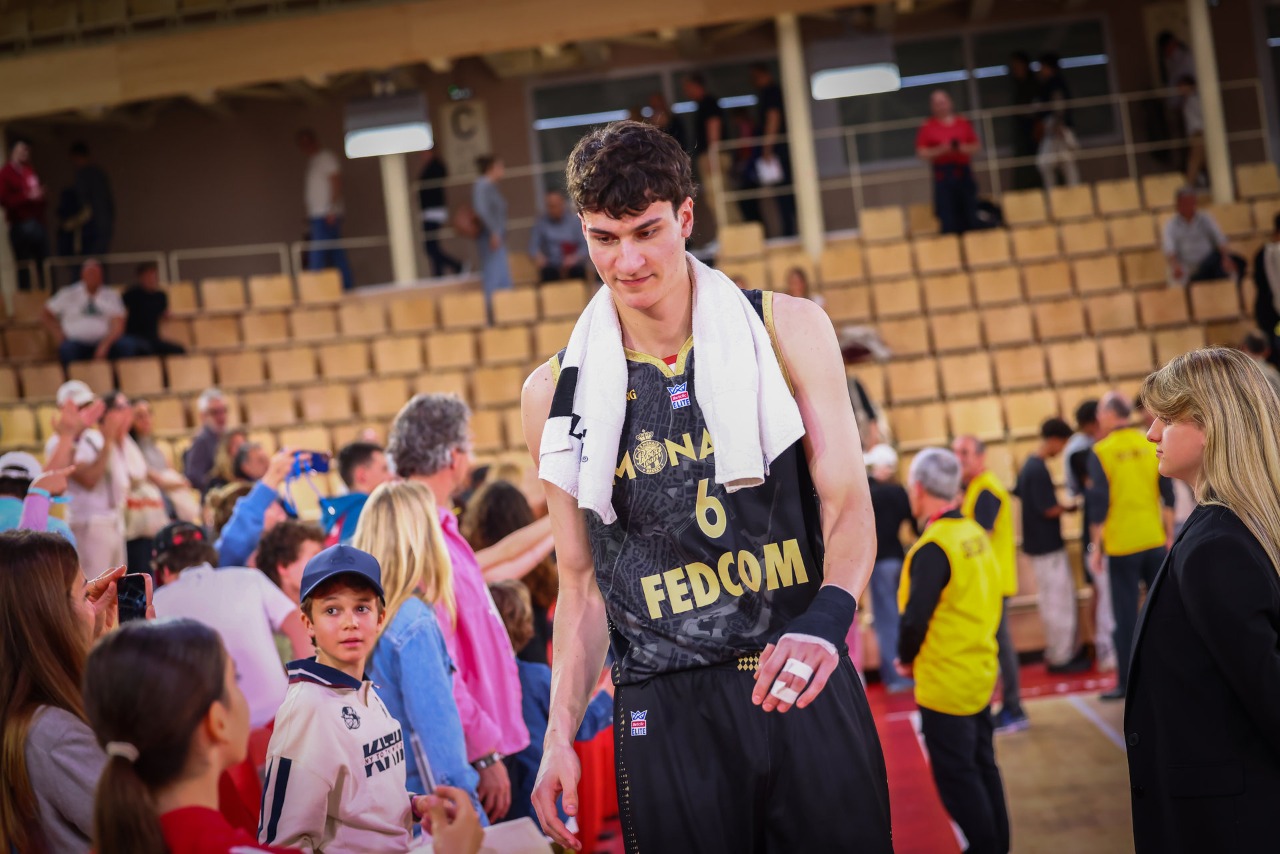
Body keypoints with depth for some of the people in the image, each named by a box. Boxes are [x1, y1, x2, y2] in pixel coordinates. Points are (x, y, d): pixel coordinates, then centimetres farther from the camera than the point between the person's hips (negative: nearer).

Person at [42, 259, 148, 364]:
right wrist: (58, 336, 2)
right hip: (77, 343, -1)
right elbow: (45, 315, 18)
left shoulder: (111, 295, 12)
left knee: (128, 345, -30)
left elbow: (118, 325, 1)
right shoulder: (68, 294, 13)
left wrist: (105, 345, -17)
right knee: (67, 349, -36)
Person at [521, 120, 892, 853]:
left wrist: (826, 620, -21)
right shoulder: (558, 393, 5)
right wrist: (560, 734, 1)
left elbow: (848, 504, -2)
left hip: (804, 689, 0)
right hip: (664, 711, 0)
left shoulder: (787, 332, 2)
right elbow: (583, 582, 10)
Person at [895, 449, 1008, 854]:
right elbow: (993, 602, 12)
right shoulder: (976, 534, 4)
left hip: (945, 681, -8)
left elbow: (915, 618, -24)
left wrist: (906, 659, -7)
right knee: (982, 766, 17)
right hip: (981, 672, 8)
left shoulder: (933, 547, -20)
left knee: (955, 775, 3)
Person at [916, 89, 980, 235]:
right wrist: (940, 150, -15)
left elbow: (975, 145, 14)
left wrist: (963, 148, -6)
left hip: (964, 172, 3)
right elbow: (921, 153, -1)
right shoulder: (928, 127, 3)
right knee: (948, 218, -7)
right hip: (943, 175, -3)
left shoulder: (963, 123, 12)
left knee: (969, 216, 3)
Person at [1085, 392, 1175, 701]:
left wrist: (1095, 548, -2)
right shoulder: (1152, 446, 3)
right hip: (1154, 541, 3)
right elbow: (1168, 497, 4)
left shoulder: (1101, 452, -9)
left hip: (1121, 547, -3)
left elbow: (1098, 505, -10)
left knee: (1126, 615, 2)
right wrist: (1170, 537, 13)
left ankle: (1127, 681, 5)